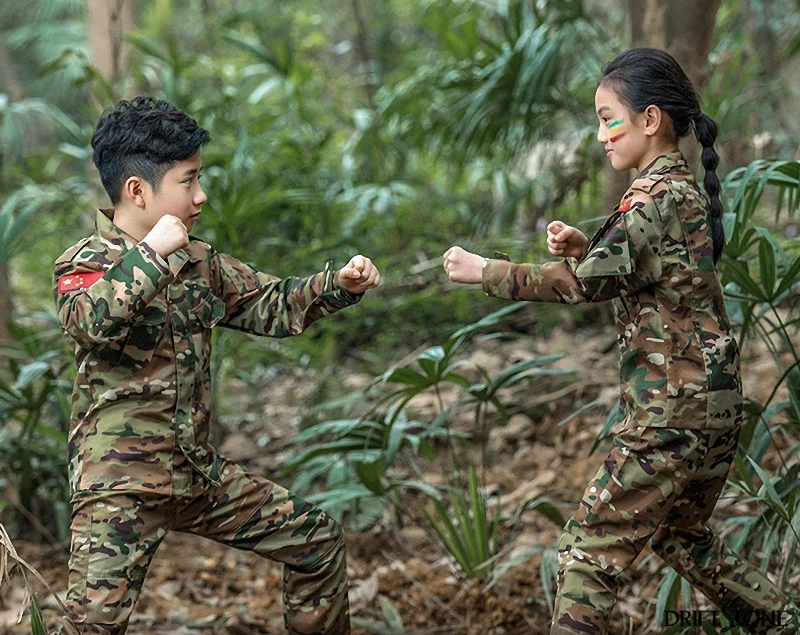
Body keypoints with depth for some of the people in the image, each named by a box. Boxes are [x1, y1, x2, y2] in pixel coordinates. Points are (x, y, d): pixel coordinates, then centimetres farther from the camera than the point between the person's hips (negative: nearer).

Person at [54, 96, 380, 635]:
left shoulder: (198, 261, 11)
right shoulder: (86, 262, -9)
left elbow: (269, 305, 19)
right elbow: (90, 323, -32)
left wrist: (339, 285, 4)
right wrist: (152, 254, -28)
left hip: (199, 471, 7)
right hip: (121, 487, -7)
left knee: (319, 540, 13)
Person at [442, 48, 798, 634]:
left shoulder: (658, 195, -16)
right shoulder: (684, 189, 13)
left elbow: (588, 283, -23)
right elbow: (630, 278, 18)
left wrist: (484, 271, -17)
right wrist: (582, 248, 0)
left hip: (674, 408, -10)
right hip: (712, 403, 10)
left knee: (592, 548, -4)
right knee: (682, 537, 24)